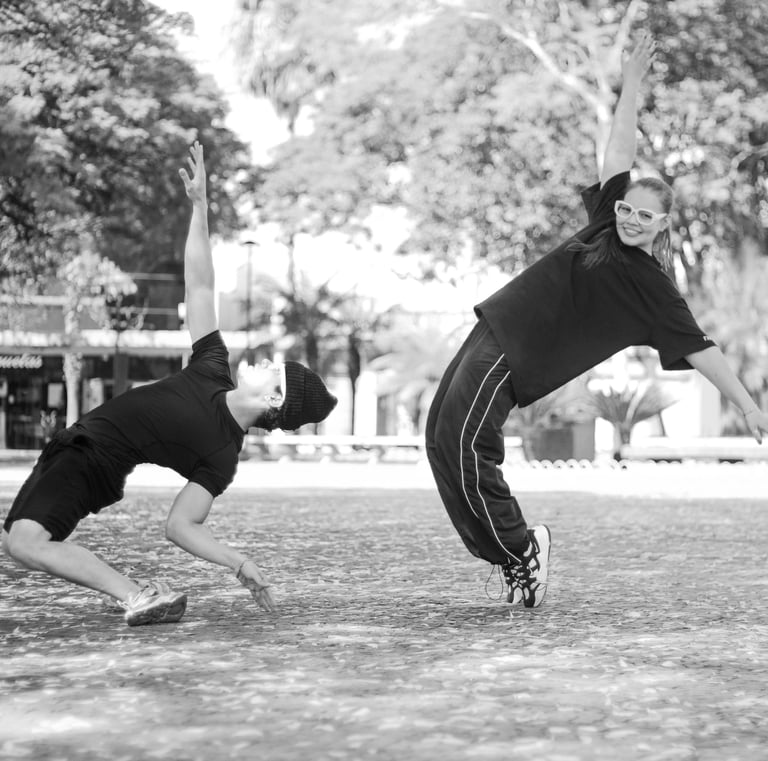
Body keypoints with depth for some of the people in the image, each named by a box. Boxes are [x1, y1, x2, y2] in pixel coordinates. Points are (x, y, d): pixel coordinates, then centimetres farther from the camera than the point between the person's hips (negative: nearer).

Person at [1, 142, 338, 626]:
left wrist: (240, 564, -32)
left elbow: (182, 526, -17)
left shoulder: (224, 456, -20)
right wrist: (200, 206, -8)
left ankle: (136, 597, -30)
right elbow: (199, 286, -1)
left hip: (93, 470, -8)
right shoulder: (213, 372, -4)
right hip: (75, 444, 8)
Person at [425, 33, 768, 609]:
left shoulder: (654, 292, -8)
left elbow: (701, 350, -8)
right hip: (495, 328, 8)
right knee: (444, 440, 4)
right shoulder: (606, 223, 8)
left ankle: (520, 550, -8)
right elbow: (620, 152, 11)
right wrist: (631, 85, 10)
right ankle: (515, 552, 8)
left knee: (464, 443, -22)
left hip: (514, 362, -8)